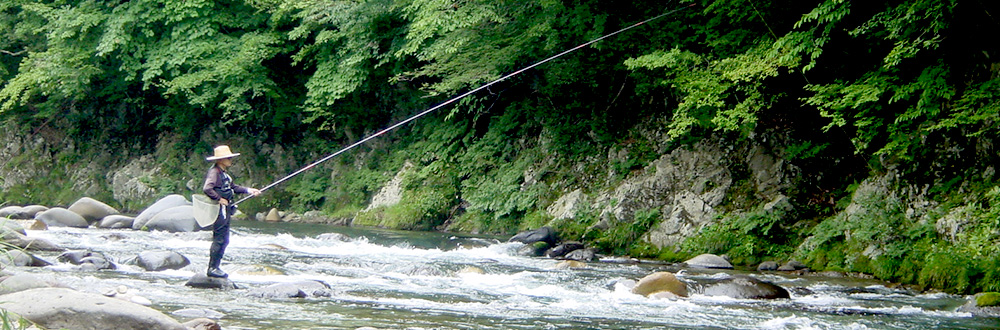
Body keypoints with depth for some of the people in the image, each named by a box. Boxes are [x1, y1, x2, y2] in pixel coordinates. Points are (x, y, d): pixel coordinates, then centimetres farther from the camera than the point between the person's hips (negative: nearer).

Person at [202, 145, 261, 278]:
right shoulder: (214, 172, -15)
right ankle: (212, 268, -6)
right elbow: (207, 188, -28)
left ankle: (215, 267, 18)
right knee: (219, 239, -9)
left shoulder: (223, 173, 17)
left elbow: (233, 187, 24)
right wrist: (219, 199, -20)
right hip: (219, 210, -10)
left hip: (225, 211, 10)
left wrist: (248, 190, 15)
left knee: (224, 240, 13)